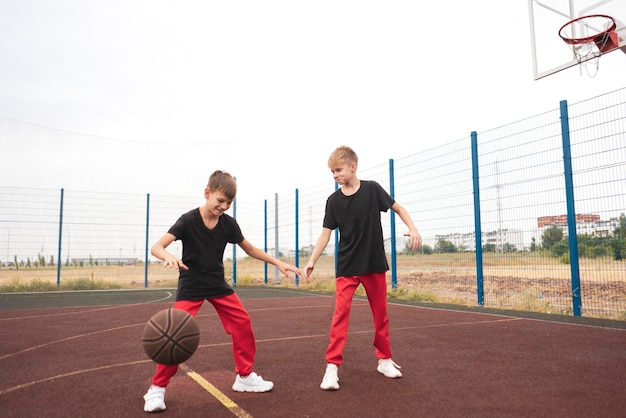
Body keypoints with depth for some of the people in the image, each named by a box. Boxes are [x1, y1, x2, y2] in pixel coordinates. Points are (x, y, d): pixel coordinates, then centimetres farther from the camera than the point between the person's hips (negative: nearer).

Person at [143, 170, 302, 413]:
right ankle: (157, 388, 6)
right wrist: (169, 256, -50)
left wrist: (277, 263, 3)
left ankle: (245, 377, 17)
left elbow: (249, 249, 8)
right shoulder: (188, 220, -18)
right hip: (190, 286, -4)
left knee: (242, 324, 0)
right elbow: (156, 247, -26)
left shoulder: (229, 223, -6)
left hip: (218, 284, 4)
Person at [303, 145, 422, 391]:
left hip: (375, 263, 1)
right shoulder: (333, 200, -4)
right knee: (341, 312, -10)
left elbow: (397, 208, 4)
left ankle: (384, 359, 28)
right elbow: (325, 234, -3)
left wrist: (412, 229, -11)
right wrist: (312, 261, -12)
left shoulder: (372, 189, -6)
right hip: (347, 267, 0)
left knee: (380, 313, 11)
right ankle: (332, 366, -4)